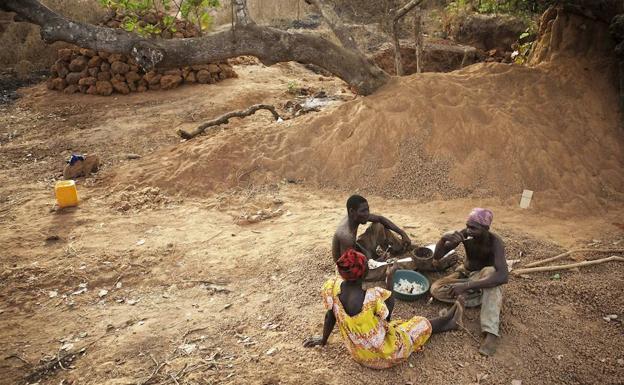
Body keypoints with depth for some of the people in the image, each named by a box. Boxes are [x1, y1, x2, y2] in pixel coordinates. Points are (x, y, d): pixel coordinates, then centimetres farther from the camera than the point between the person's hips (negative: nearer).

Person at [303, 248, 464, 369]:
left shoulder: (333, 286, -20)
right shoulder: (373, 296, -35)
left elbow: (330, 317, -5)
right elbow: (388, 312, -12)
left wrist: (323, 340, 13)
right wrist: (389, 278, -8)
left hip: (357, 354, 6)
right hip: (382, 355, -5)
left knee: (396, 324, 27)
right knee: (423, 324, 16)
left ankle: (446, 322, 48)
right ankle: (448, 322, 47)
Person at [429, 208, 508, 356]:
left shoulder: (495, 242, -29)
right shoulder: (465, 234, -19)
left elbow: (503, 276, -45)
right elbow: (436, 257, -17)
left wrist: (467, 286, -49)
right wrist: (443, 239, -39)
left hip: (484, 277, -4)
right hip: (465, 274, 4)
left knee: (490, 271, -40)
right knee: (436, 289, -23)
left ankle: (491, 332, -43)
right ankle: (488, 301, -16)